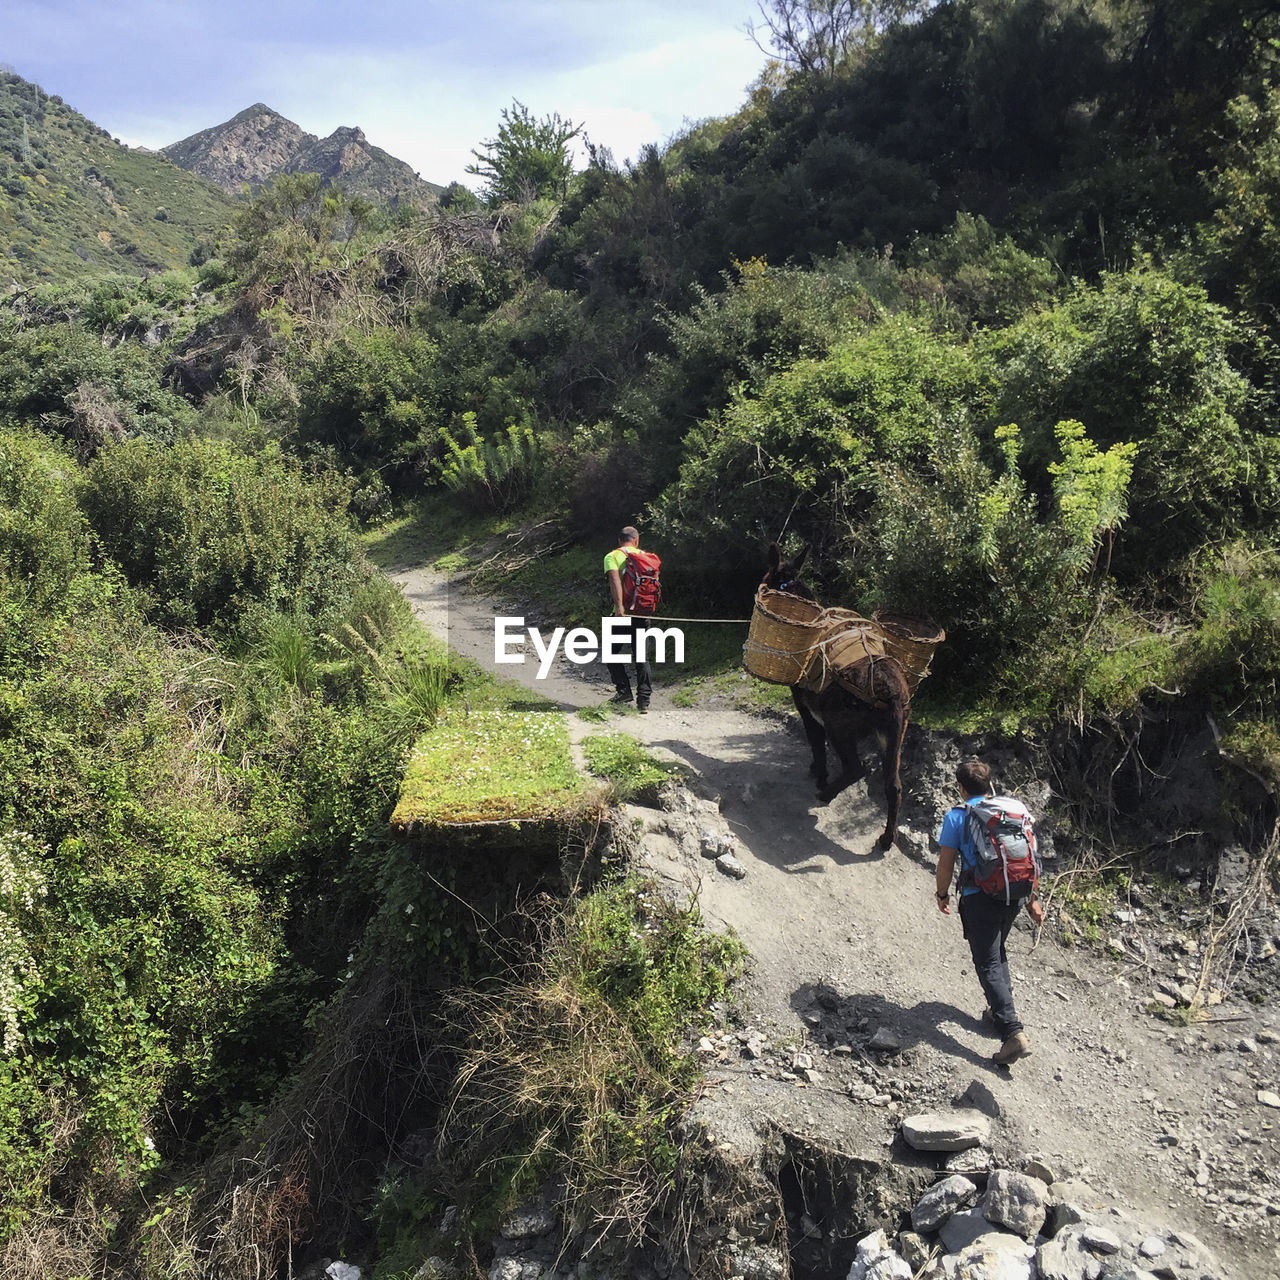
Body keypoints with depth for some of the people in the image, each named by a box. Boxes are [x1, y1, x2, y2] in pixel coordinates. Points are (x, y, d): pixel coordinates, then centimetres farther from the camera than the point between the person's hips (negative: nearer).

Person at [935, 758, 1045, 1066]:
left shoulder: (957, 816, -3)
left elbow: (946, 863, -4)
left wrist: (943, 894, 12)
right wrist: (1032, 899, 18)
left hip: (980, 898, -6)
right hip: (1015, 894, 6)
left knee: (988, 964, -2)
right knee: (996, 951, 26)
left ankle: (1013, 1032, -12)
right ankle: (1001, 1010, 32)